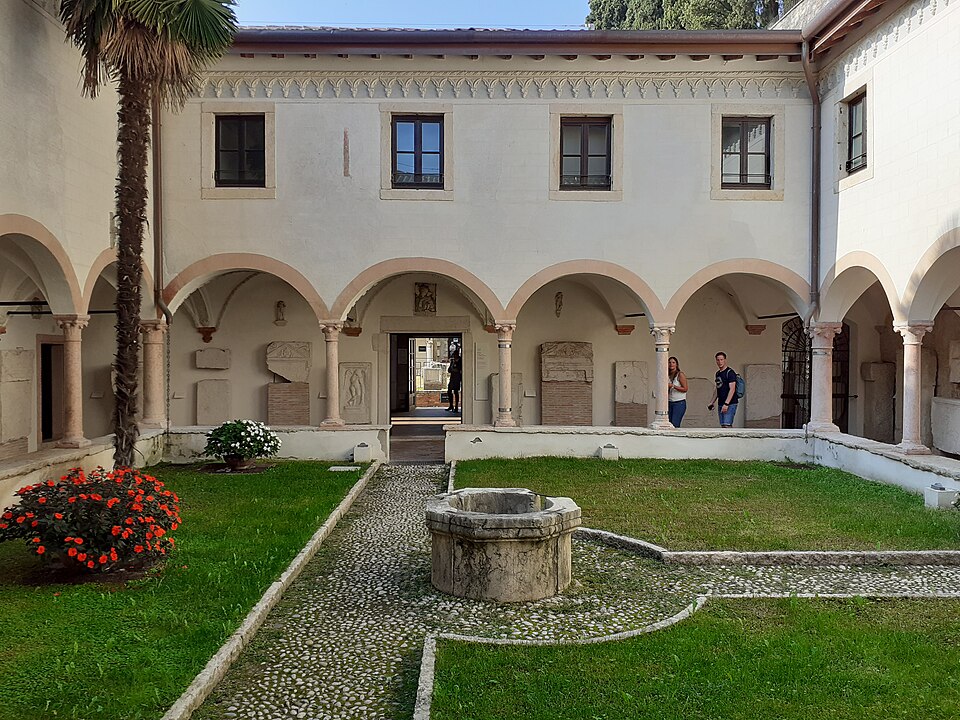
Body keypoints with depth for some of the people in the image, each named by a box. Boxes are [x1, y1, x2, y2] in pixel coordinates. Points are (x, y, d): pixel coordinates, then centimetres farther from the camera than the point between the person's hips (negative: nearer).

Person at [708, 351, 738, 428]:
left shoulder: (730, 372, -9)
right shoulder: (718, 373, 17)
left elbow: (732, 389, -17)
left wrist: (726, 404, -24)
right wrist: (712, 402, 18)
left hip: (730, 404, -8)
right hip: (721, 405, 8)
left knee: (727, 425, -15)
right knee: (723, 426, 6)